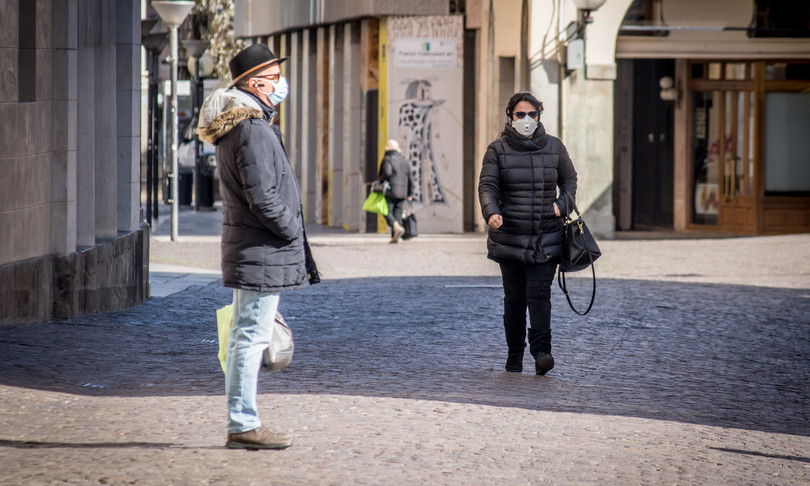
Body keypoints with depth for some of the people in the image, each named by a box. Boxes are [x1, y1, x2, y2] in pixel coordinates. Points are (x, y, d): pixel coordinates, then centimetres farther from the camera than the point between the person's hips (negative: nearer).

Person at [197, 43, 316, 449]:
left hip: (247, 248, 11)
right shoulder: (253, 130, -18)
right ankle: (244, 425, -4)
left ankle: (240, 424, 18)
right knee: (252, 337, -7)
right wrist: (293, 232, -9)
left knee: (244, 336, 13)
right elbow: (262, 198, -22)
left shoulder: (234, 126, 16)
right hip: (261, 251, -11)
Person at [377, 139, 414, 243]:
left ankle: (397, 228, -26)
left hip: (390, 191, -6)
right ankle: (394, 237, 4)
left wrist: (379, 180, -6)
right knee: (397, 214, 8)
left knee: (387, 212, -2)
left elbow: (387, 172, -24)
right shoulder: (403, 160, 13)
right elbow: (410, 177, 12)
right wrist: (410, 193, 16)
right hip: (402, 192, 6)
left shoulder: (387, 159, -6)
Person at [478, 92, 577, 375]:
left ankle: (541, 351, -16)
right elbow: (487, 186, -5)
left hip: (546, 239, 0)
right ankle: (514, 357, 12)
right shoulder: (497, 150, 3)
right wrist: (491, 213, -25)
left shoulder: (554, 147, 9)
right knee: (514, 298, 3)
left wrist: (561, 205, -1)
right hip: (509, 238, 0)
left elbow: (570, 181, 18)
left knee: (539, 294, -11)